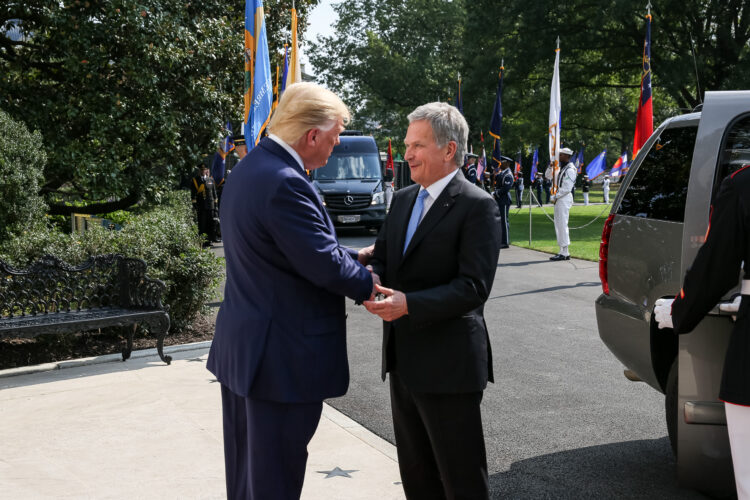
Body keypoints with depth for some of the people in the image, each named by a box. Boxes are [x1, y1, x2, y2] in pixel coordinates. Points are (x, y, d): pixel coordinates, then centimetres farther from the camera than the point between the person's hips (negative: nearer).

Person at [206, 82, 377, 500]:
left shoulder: (251, 168, 9)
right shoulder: (285, 183, -24)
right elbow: (325, 267, -22)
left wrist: (353, 257, 11)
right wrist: (372, 283, -4)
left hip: (242, 346, 10)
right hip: (284, 358, -10)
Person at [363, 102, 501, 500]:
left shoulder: (476, 206, -13)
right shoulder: (402, 200, 11)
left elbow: (474, 287, -19)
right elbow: (382, 257, 14)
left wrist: (408, 303, -29)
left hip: (448, 364, -8)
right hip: (404, 360, 8)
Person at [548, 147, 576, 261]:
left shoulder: (570, 169, -13)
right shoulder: (562, 168, 19)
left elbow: (566, 188, -19)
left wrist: (555, 197, -14)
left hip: (564, 199, -10)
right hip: (559, 199, 10)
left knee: (562, 225, -10)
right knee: (559, 225, 11)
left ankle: (564, 253, -10)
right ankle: (563, 251, 15)